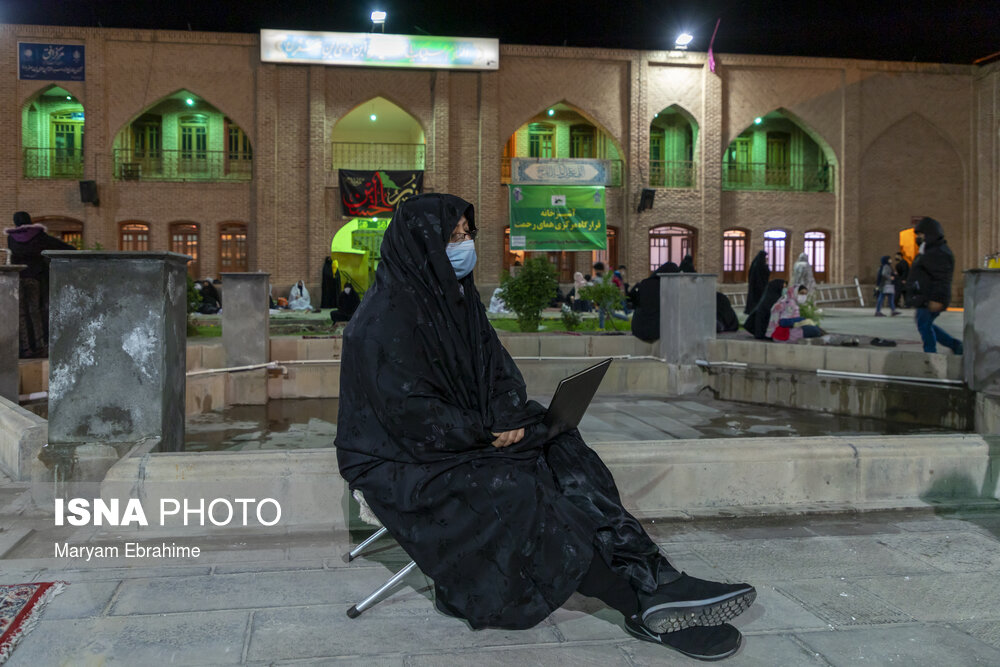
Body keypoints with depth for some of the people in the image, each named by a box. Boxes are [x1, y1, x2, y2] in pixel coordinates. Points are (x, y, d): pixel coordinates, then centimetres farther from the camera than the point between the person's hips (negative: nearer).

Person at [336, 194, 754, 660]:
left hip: (471, 440, 8)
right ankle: (645, 606, -22)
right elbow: (409, 409, -22)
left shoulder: (456, 298, 8)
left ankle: (658, 584, -21)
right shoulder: (386, 316, -18)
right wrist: (486, 434, -16)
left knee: (564, 456, -12)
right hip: (403, 460, -8)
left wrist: (508, 421, -10)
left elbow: (496, 370, 9)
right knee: (514, 493, -27)